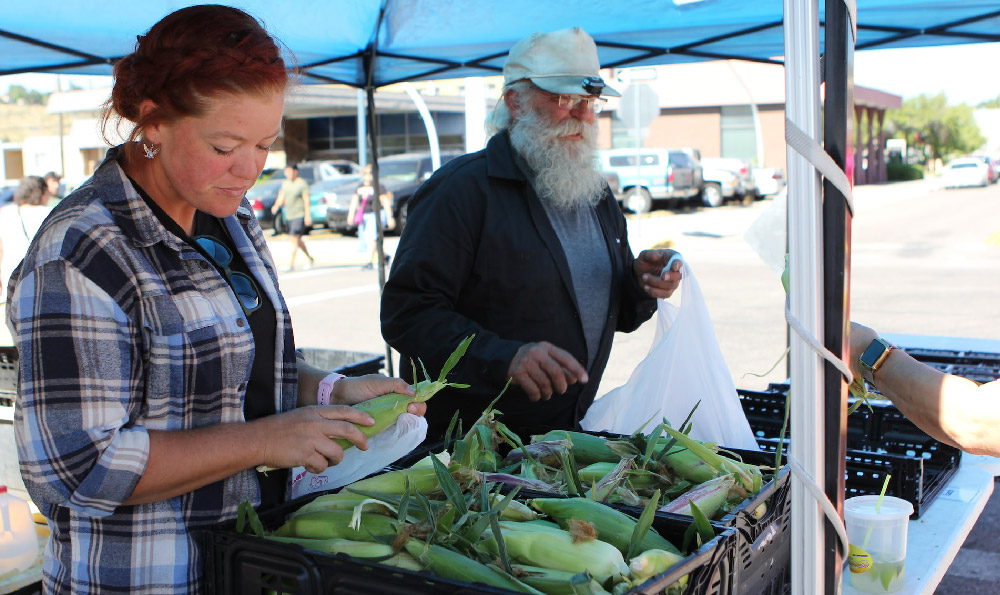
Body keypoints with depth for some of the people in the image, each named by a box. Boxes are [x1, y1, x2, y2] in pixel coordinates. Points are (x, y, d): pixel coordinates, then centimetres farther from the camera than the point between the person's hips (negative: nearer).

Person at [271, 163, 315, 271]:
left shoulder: (302, 183, -7)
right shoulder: (285, 183, 13)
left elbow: (306, 200, -11)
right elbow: (281, 198, 9)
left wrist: (307, 215, -17)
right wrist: (277, 205, -12)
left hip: (300, 215, -7)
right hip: (289, 215, 7)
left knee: (294, 239, -13)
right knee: (298, 240, 14)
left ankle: (291, 264, -14)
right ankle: (310, 259, 31)